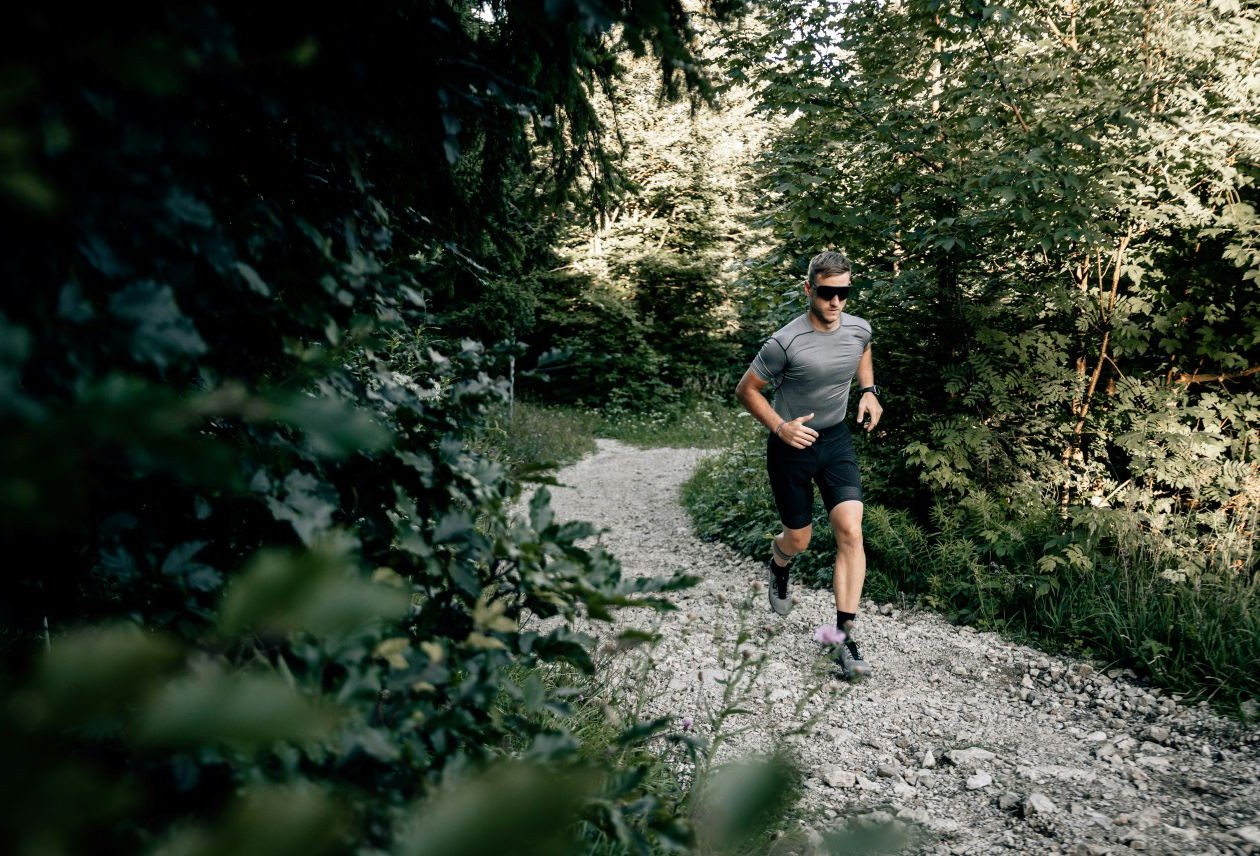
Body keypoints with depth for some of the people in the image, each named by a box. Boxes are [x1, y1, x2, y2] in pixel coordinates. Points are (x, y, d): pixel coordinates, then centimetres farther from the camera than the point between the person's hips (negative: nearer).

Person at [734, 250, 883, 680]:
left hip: (836, 439, 4)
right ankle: (777, 566, 51)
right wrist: (780, 427, -21)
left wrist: (868, 391, 2)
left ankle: (845, 638, -8)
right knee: (799, 539, 10)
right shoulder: (786, 343, -23)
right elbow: (746, 390, -11)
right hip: (791, 447, -3)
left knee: (851, 532, -13)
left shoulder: (859, 329, -8)